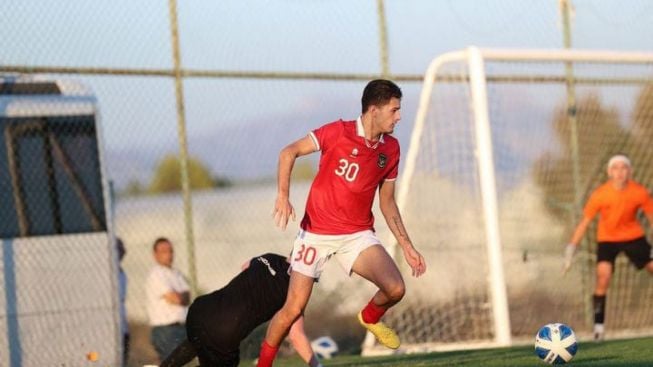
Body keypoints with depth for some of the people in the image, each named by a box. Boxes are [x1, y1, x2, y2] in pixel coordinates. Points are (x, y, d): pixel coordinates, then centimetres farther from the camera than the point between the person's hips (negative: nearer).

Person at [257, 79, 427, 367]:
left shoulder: (390, 149, 3)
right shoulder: (338, 132, -12)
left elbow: (387, 202, 13)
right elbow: (289, 153, -11)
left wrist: (406, 245, 8)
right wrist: (283, 196, -24)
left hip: (358, 235, 4)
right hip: (316, 233, -3)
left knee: (395, 289, -18)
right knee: (293, 309, -7)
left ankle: (370, 317, 17)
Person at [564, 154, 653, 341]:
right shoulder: (600, 195, -22)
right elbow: (585, 222, -15)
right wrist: (572, 248, -18)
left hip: (634, 237, 2)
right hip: (607, 239, -2)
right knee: (603, 276, -20)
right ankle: (598, 324, -13)